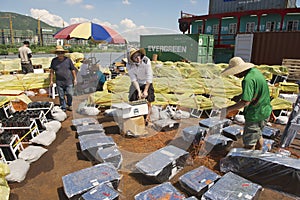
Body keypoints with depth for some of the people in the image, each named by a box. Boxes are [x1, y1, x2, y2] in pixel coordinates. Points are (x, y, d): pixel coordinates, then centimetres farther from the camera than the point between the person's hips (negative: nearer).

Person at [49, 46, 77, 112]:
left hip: (69, 81, -1)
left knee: (70, 94, 0)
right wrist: (51, 80, 7)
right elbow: (52, 71, 9)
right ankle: (63, 107, 21)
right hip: (59, 82, 1)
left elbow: (73, 70, 5)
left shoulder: (68, 60, 0)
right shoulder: (54, 61, 3)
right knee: (61, 96, 7)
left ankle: (69, 106, 22)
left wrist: (75, 79, 4)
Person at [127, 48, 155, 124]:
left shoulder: (146, 61, -30)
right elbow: (133, 79, -19)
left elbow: (149, 77, -25)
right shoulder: (129, 66, -23)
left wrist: (145, 90, -25)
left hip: (147, 83, -1)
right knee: (133, 100, -4)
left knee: (148, 102, -3)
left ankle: (147, 118, 14)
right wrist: (139, 91, -27)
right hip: (136, 83, 2)